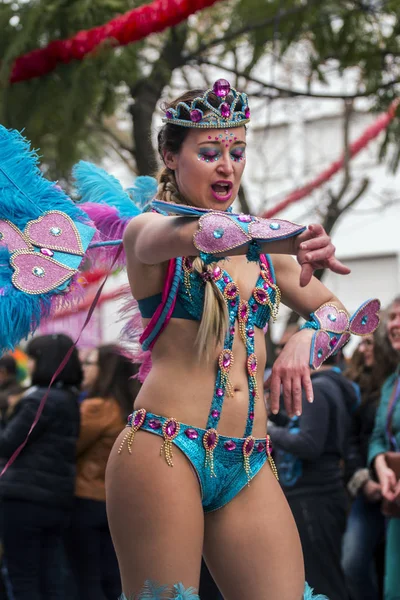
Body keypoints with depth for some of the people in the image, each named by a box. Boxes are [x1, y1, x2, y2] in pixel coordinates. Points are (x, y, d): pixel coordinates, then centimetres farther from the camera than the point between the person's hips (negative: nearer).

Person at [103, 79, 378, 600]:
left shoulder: (257, 246, 19)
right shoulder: (147, 230, 1)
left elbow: (334, 311, 25)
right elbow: (199, 232, -24)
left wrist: (304, 341, 3)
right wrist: (296, 237, -36)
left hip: (248, 469, 5)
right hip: (165, 450, -5)